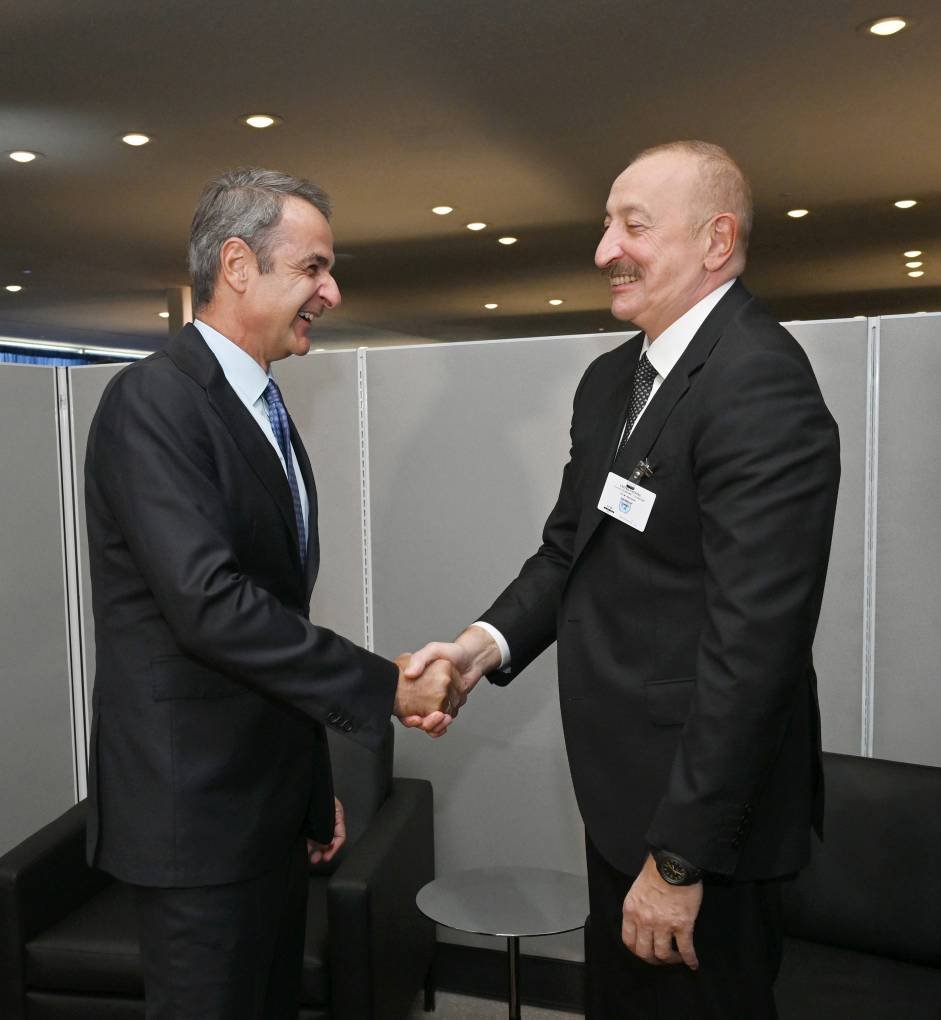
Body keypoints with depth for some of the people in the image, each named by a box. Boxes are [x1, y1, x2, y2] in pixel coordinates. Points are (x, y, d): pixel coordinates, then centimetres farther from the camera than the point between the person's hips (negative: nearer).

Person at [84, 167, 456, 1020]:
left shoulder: (265, 410, 11)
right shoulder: (154, 398, -17)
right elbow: (209, 604, -27)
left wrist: (313, 785, 16)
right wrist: (385, 686, -20)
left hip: (271, 797, 8)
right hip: (192, 805, -8)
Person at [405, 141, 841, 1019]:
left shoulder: (760, 384, -22)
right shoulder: (610, 379, 7)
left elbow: (752, 641, -25)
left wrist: (680, 856, -21)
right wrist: (491, 641, -9)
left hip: (704, 810, -8)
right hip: (620, 791, 8)